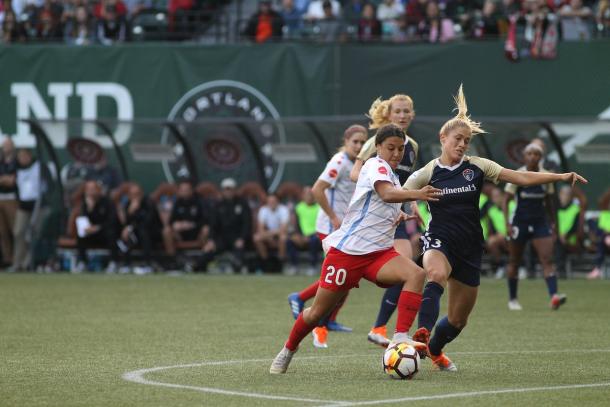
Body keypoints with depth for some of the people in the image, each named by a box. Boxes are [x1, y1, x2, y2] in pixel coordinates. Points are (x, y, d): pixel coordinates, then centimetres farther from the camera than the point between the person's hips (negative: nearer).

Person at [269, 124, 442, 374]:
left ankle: (401, 337, -31)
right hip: (347, 249, -7)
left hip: (378, 252, 7)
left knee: (416, 274, -24)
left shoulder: (393, 176, 16)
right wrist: (415, 194, -47)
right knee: (317, 313, 3)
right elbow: (386, 194, -30)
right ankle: (288, 350, 30)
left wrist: (398, 217, 11)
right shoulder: (376, 166, -8)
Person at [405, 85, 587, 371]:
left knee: (458, 319, 10)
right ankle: (421, 334, -54)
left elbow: (521, 177, -2)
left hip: (469, 249, 4)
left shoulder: (477, 167, 1)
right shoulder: (427, 174, -4)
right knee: (437, 274, -41)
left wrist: (560, 177, -10)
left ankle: (435, 350, 41)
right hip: (439, 242, -3)